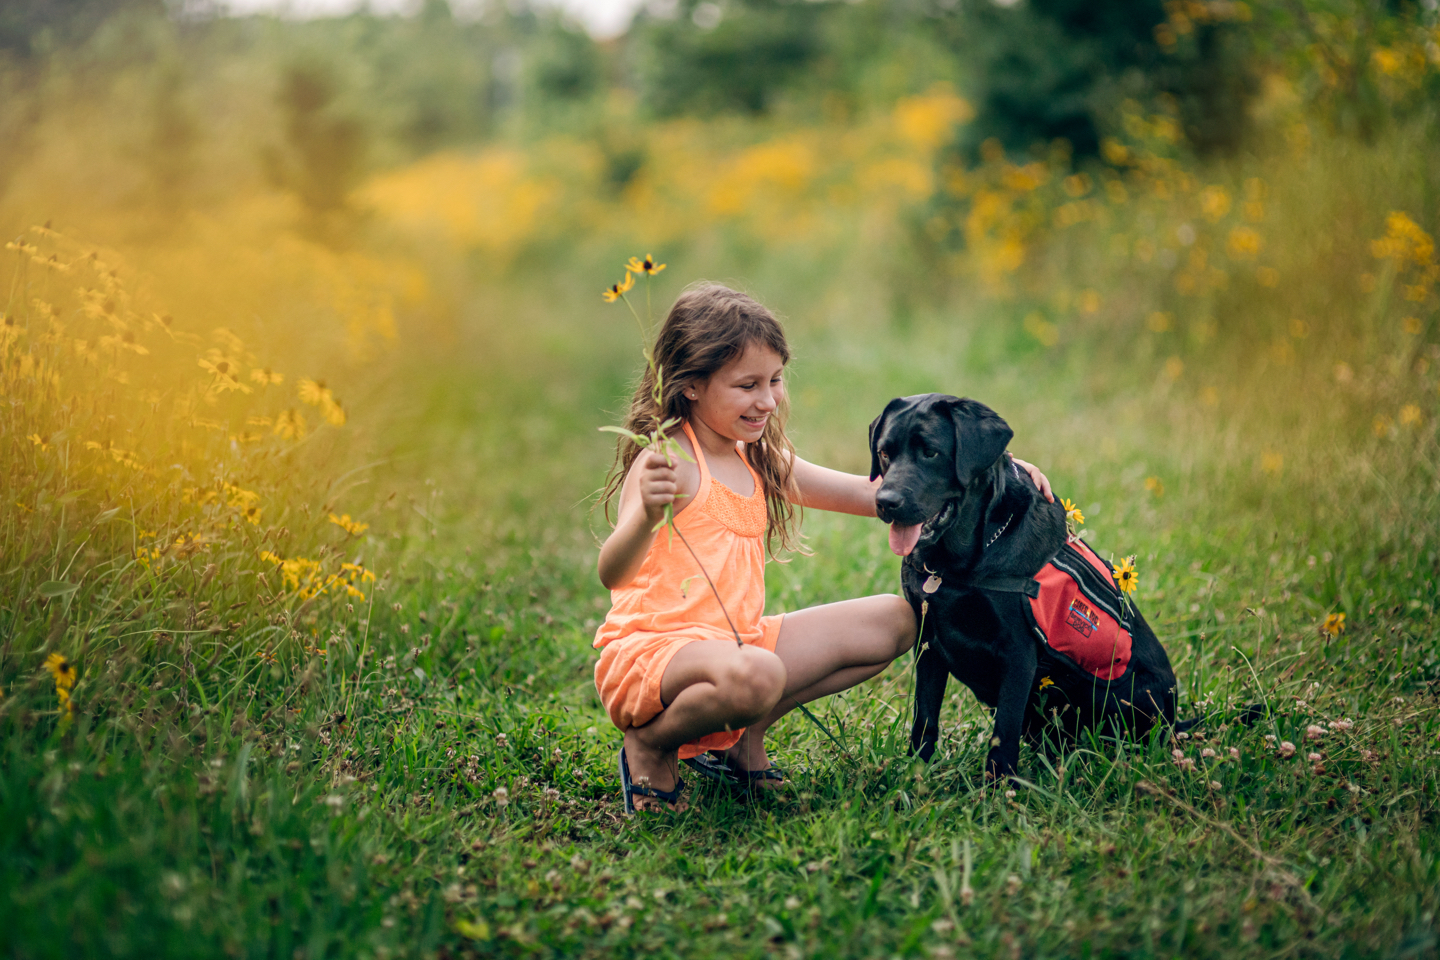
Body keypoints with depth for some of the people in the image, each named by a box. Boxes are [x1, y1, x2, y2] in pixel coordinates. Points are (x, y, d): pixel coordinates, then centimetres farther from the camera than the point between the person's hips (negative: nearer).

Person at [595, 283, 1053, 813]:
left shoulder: (758, 462, 13)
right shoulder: (669, 461, -15)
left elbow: (871, 493, 15)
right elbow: (613, 572, -28)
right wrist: (648, 516, -50)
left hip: (738, 640, 9)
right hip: (649, 650, -9)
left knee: (892, 620, 9)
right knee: (753, 676, -42)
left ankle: (742, 736, 6)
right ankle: (650, 744, -8)